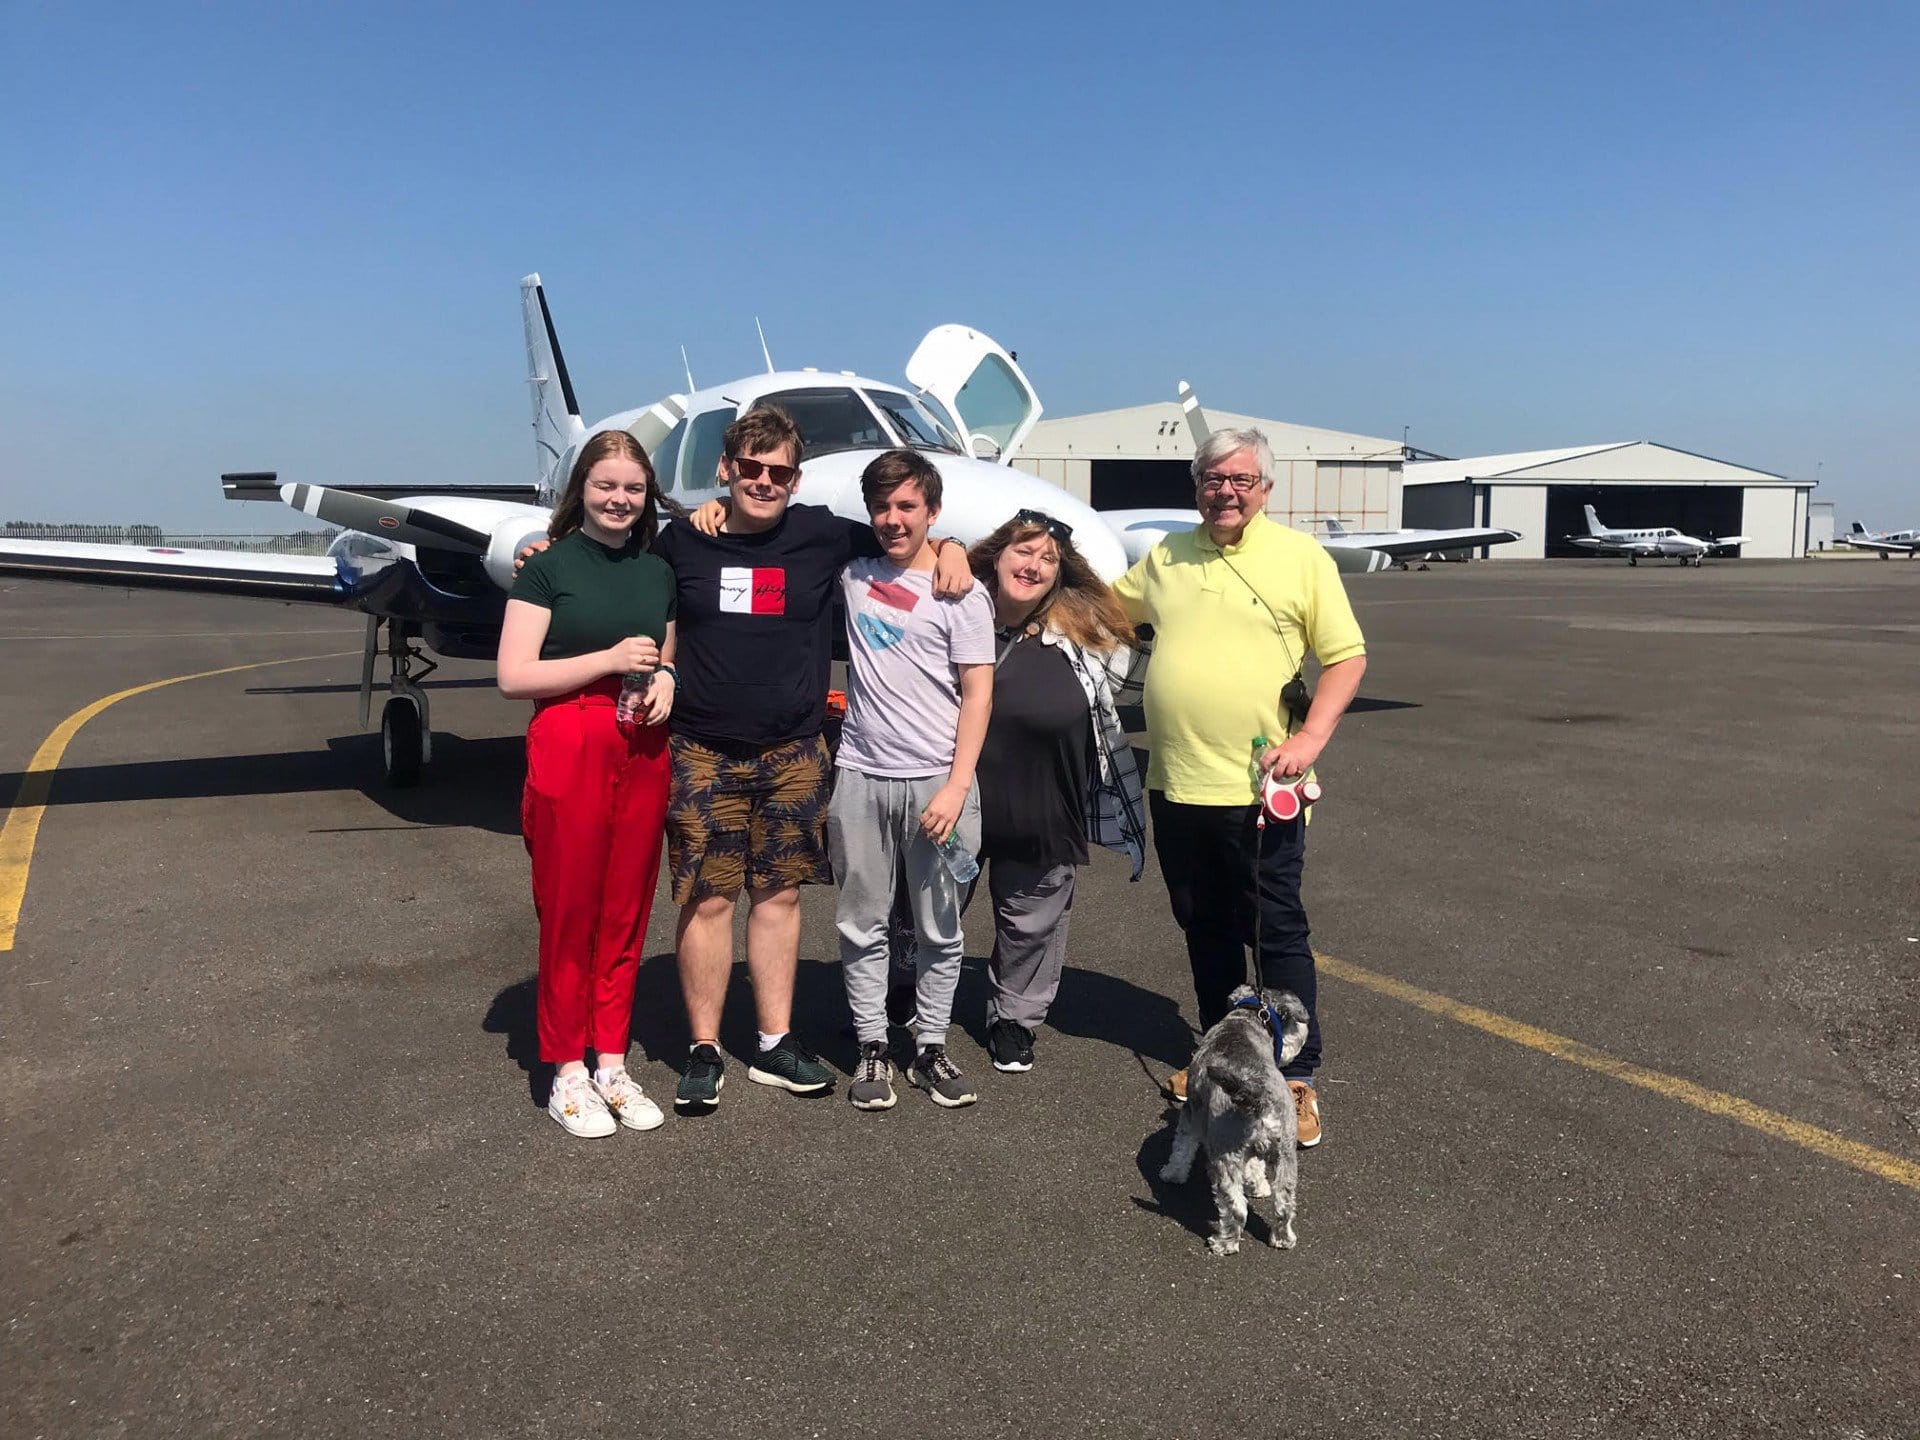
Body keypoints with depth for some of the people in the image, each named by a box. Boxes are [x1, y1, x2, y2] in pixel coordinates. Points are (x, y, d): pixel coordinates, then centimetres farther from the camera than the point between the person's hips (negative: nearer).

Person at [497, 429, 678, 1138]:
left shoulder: (658, 571, 12)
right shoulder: (550, 566, -2)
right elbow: (512, 675, -8)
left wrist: (666, 679, 0)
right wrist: (610, 660, -15)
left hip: (643, 752, 5)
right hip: (569, 750, -5)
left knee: (627, 912, 9)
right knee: (568, 913, 2)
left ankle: (612, 1064, 22)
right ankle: (567, 1072, 15)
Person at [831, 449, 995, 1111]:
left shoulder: (961, 593, -2)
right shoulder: (853, 572, 9)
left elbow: (977, 695, -4)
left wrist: (957, 786, -12)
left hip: (935, 781, -3)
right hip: (859, 776, 3)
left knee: (939, 929, 6)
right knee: (862, 924, 7)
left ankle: (930, 1049, 19)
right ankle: (871, 1049, 18)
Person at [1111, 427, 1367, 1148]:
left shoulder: (1302, 557, -2)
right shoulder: (1165, 556, 11)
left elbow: (1346, 656, -2)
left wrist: (1311, 737, -14)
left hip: (1259, 786, -4)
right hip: (1176, 784, 5)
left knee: (1277, 933, 2)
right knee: (1205, 930, 16)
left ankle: (1297, 1078, 13)